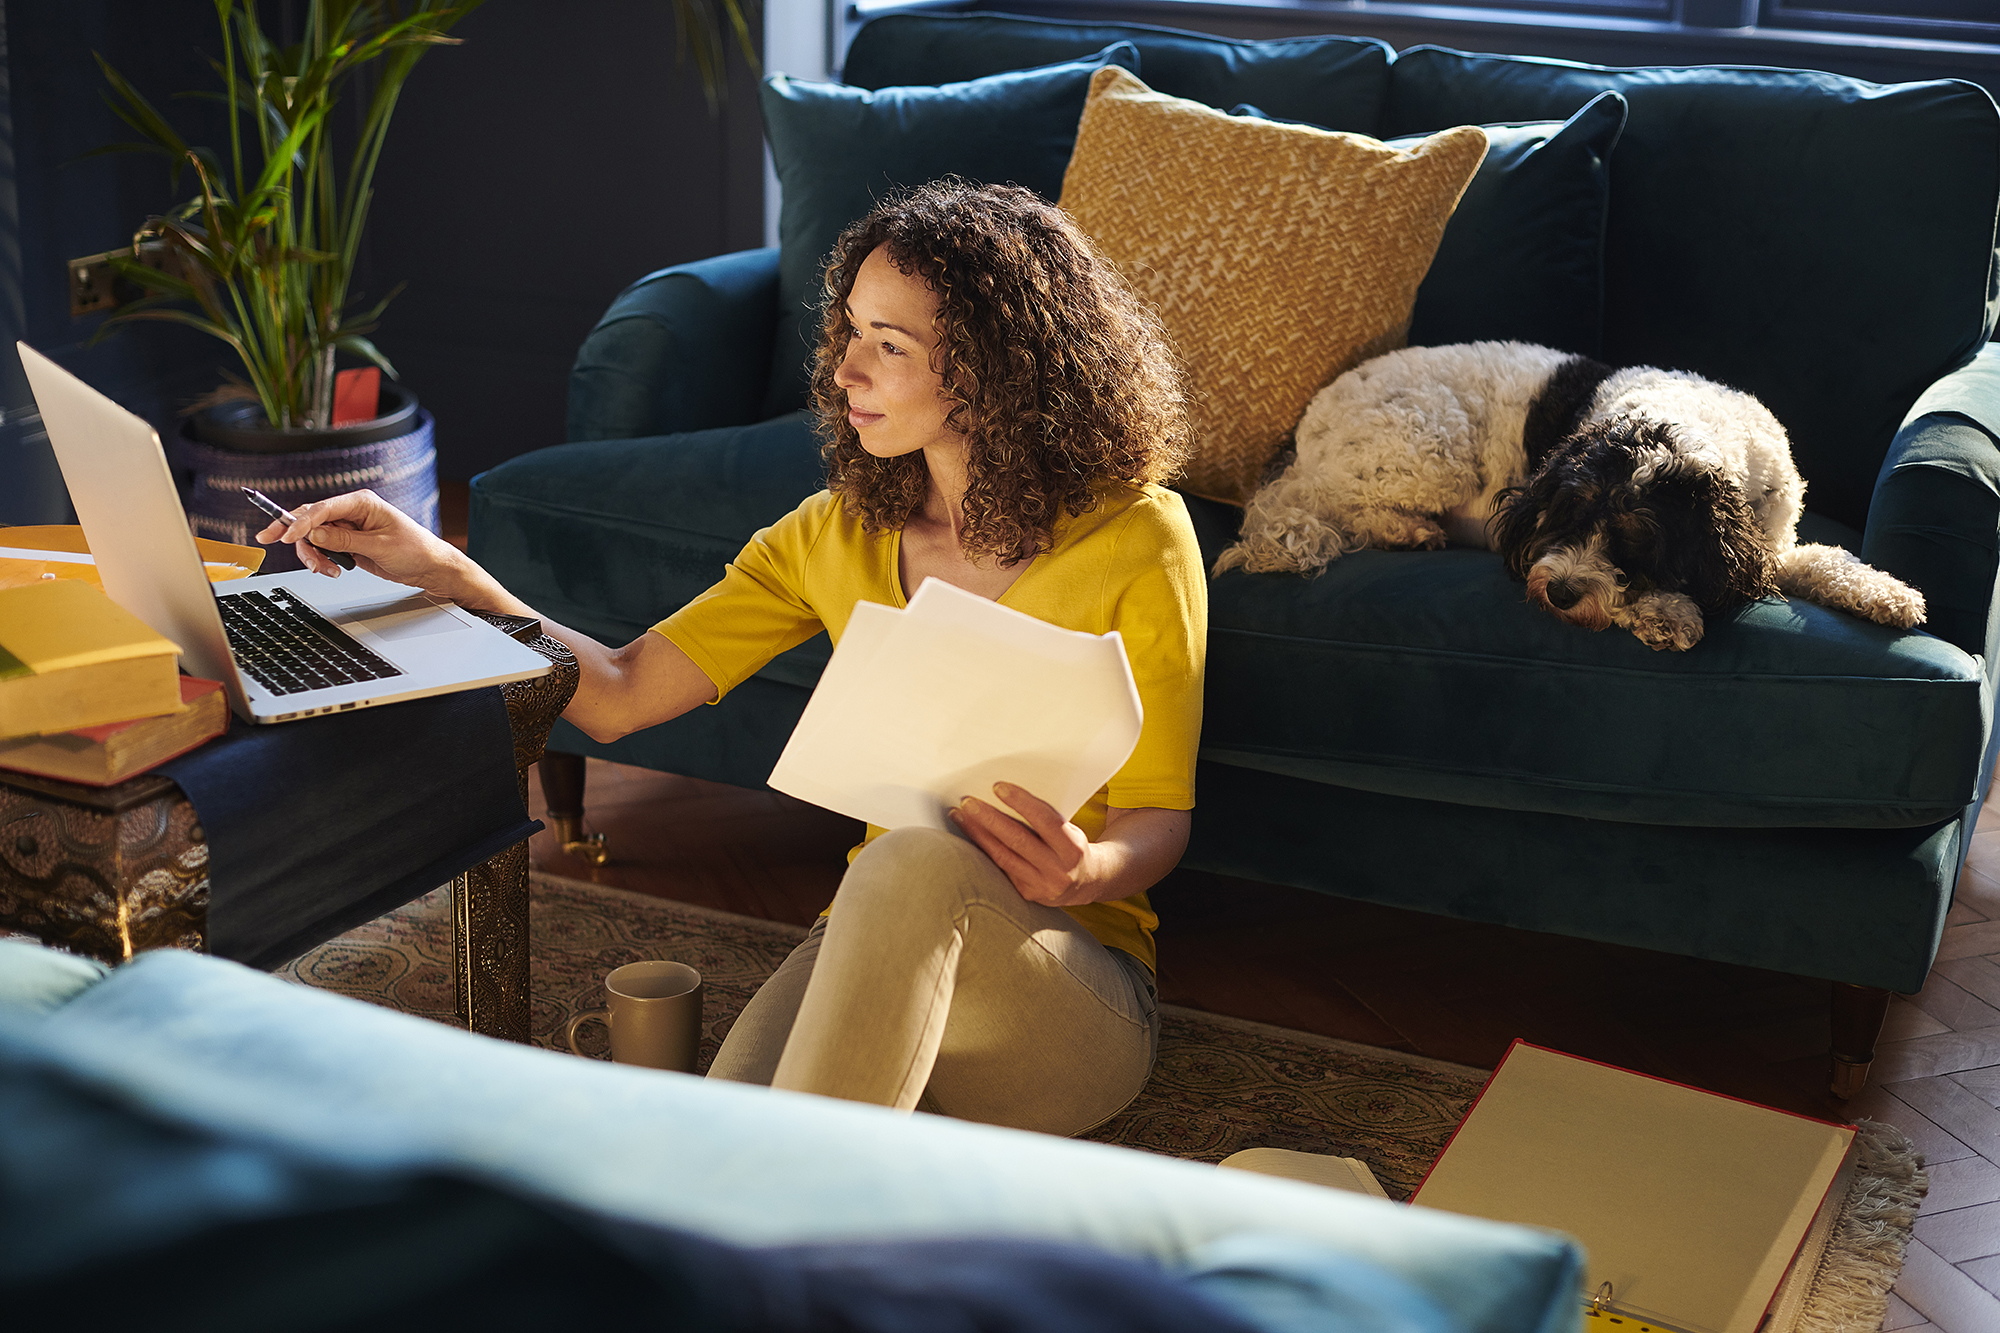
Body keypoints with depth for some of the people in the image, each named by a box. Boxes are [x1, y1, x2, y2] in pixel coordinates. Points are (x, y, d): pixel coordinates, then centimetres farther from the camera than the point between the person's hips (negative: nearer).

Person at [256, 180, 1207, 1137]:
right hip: (877, 946, 3)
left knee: (915, 860, -40)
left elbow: (1158, 821, -2)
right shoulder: (836, 535, 8)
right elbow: (621, 695, 5)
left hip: (1076, 994, -2)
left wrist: (1087, 872, -26)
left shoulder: (1135, 540, -6)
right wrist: (445, 574, -6)